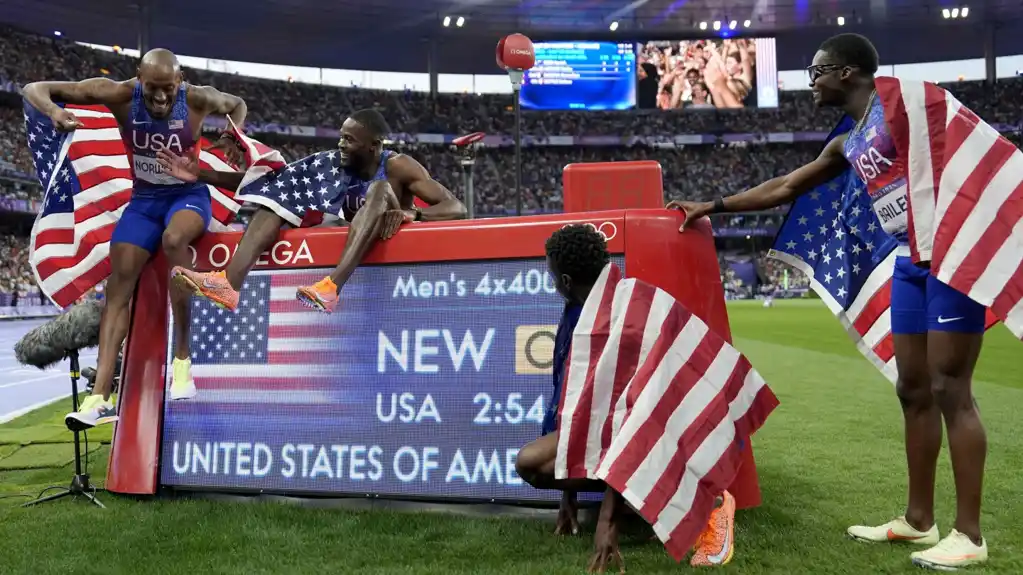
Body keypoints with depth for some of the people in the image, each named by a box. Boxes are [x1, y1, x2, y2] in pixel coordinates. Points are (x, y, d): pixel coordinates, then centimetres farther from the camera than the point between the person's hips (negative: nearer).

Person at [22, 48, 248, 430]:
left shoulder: (198, 99, -16)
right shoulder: (120, 95, -15)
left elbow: (238, 104, 9)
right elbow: (35, 89, -12)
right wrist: (54, 112, -35)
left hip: (189, 194, -2)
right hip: (143, 199, 3)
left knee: (174, 239, -37)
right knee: (119, 284, -11)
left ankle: (183, 356, -26)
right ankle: (100, 397, -12)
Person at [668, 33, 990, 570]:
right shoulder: (847, 146, 19)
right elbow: (783, 187, 27)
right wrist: (713, 206, 29)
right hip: (911, 263, 8)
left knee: (950, 390, -9)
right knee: (913, 391, 9)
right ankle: (918, 519, 18)